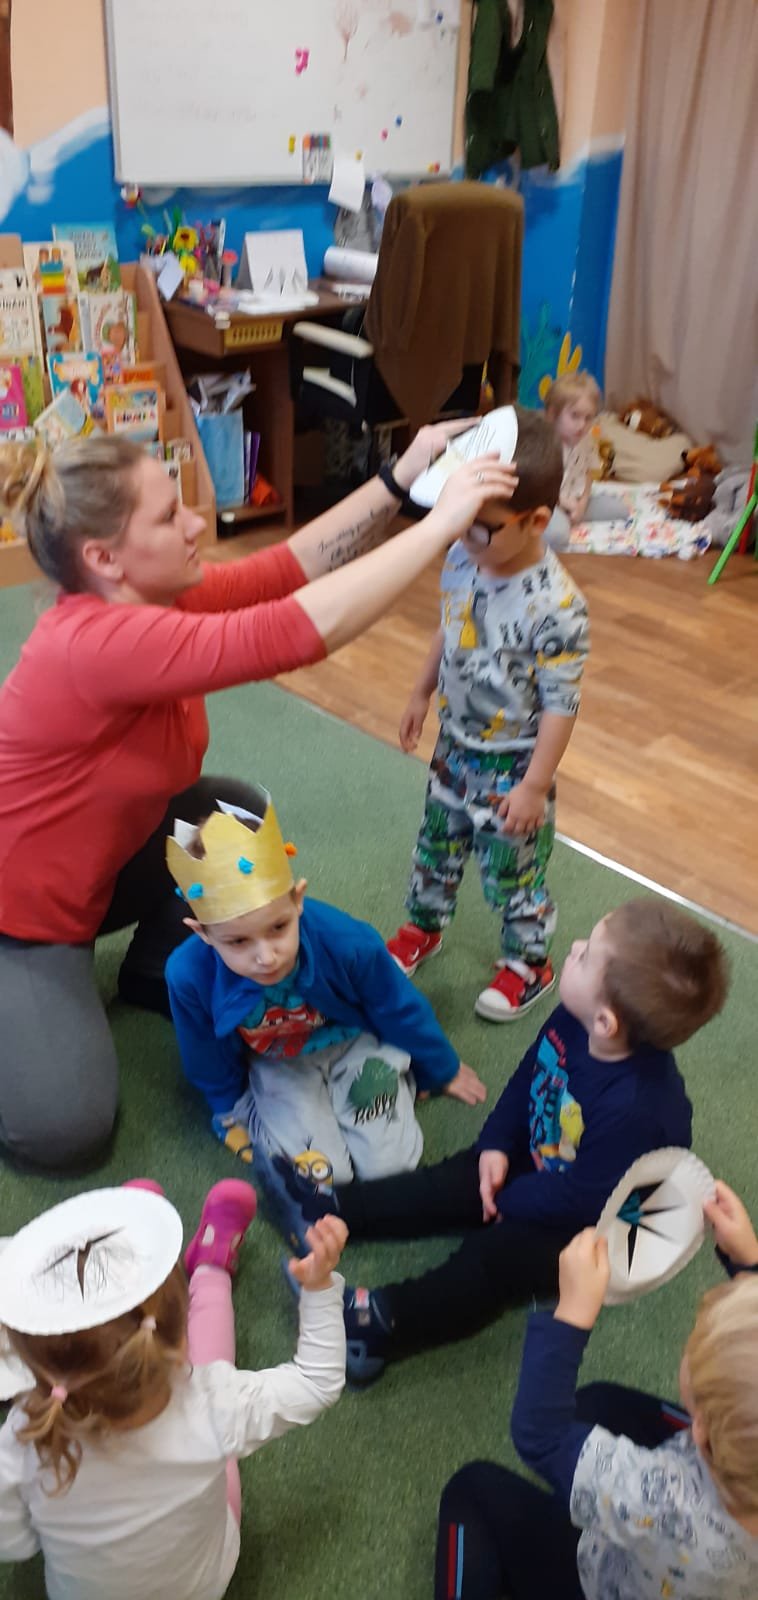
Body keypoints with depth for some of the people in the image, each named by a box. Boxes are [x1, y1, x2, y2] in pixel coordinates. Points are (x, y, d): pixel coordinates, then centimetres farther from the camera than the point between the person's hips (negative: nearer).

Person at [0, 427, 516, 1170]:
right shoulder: (97, 642, -36)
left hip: (95, 867, 9)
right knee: (67, 1128, -16)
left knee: (235, 814, -2)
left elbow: (288, 564, -8)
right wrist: (443, 521, -38)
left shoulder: (151, 599, -8)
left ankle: (156, 973, 18)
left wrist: (402, 477, -18)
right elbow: (300, 631, -44)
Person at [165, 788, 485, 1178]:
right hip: (275, 1066, 0)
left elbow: (401, 1012, -12)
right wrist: (231, 1110, 9)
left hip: (356, 1043, 0)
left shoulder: (346, 942, -35)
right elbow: (207, 1059, -7)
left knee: (390, 1164, -12)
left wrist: (442, 1071, 5)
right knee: (319, 1173, -18)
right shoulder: (189, 974, -32)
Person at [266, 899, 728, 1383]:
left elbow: (583, 1198, -29)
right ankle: (330, 1211, 2)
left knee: (495, 1253, -23)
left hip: (597, 1223, -8)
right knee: (451, 1183, 1)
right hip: (542, 1163, 8)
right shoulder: (572, 1020, -19)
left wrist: (509, 1199, -14)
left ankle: (379, 1323, -28)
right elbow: (530, 1075, 1)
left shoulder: (635, 1106, -40)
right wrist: (497, 1143, -6)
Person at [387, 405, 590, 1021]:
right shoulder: (463, 559, -10)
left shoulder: (555, 606, -31)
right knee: (437, 843, 25)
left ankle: (529, 964, 37)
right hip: (456, 746, 7)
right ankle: (423, 928, 50)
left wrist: (534, 785, -20)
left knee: (514, 870, 12)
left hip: (513, 766, -6)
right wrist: (421, 695, 17)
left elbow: (561, 705, -24)